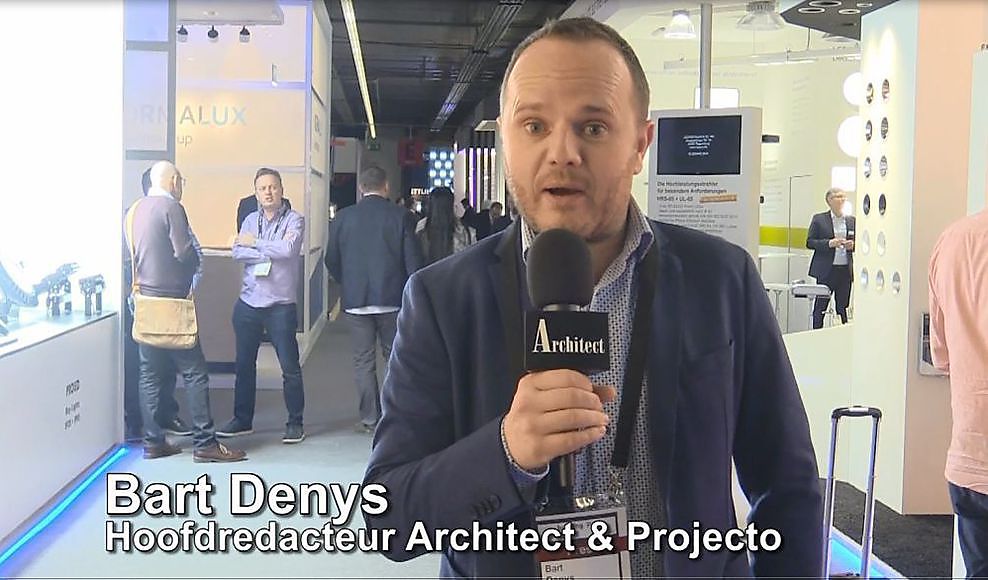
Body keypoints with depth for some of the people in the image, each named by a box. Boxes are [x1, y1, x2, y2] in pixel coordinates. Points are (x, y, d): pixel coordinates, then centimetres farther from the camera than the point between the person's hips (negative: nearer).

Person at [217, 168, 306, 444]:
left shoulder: (294, 220, -2)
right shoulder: (250, 220, 12)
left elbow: (287, 249, -20)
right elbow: (237, 252, -2)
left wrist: (255, 243, -8)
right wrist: (270, 253, -14)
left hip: (281, 305, -5)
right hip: (248, 303, 5)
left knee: (290, 366, -1)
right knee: (244, 363, 12)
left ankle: (295, 422, 10)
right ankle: (242, 419, 23)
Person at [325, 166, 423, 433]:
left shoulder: (343, 217, 0)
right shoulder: (400, 216, -4)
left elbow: (332, 260, 6)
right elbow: (413, 260, -5)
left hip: (355, 300, 1)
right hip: (392, 298, 0)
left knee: (363, 360, 6)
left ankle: (370, 418, 7)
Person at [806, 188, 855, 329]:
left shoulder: (852, 220, 11)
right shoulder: (819, 219, 2)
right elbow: (809, 242, -2)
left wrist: (852, 245, -5)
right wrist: (829, 243, -16)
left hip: (845, 270, 3)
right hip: (826, 270, -3)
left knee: (843, 306, 5)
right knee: (820, 306, 0)